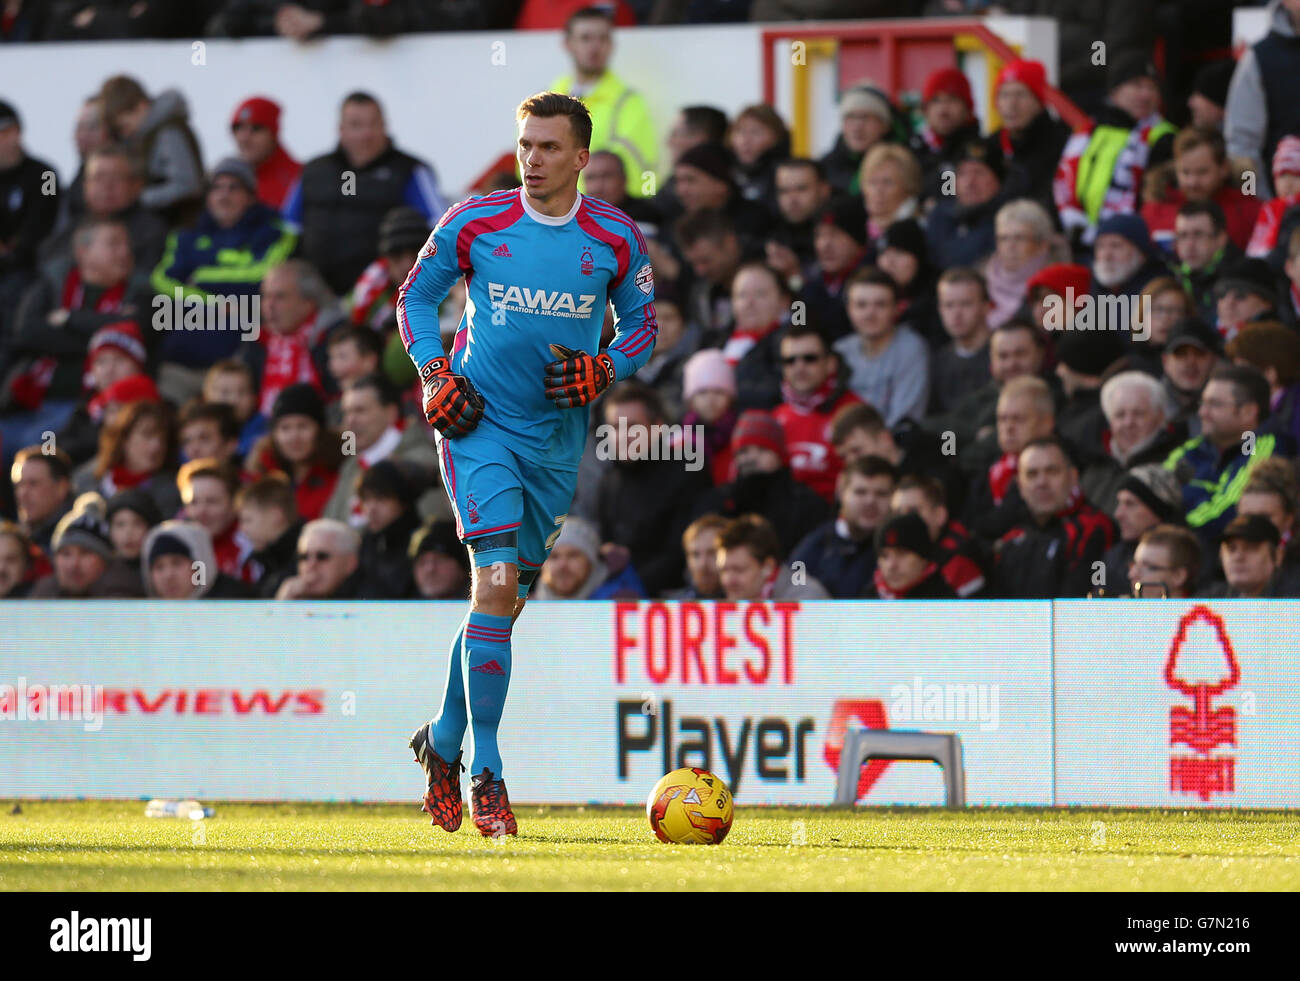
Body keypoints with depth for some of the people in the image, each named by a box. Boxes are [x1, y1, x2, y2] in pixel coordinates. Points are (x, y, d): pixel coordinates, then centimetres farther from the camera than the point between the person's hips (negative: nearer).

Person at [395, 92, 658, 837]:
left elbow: (644, 322, 11)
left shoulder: (616, 239, -1)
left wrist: (605, 371, -9)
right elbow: (417, 295, 8)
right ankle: (485, 776, -13)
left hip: (557, 438, 3)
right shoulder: (475, 223, -5)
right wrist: (434, 374, -6)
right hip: (479, 425, -3)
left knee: (511, 600, 11)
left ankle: (444, 741, 32)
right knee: (497, 585, -17)